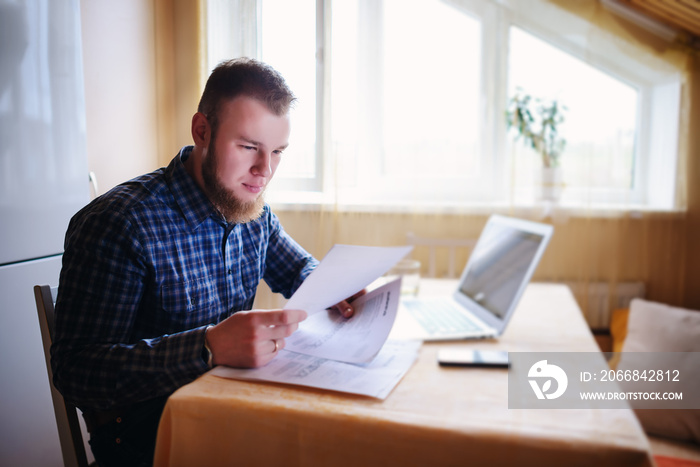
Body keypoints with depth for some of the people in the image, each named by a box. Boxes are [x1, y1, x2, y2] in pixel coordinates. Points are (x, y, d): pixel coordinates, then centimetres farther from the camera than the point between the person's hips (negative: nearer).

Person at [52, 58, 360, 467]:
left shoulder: (253, 211, 2)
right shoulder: (116, 223, -20)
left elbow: (298, 269, 19)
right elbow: (75, 371, -23)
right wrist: (208, 347, -38)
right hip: (140, 429, -6)